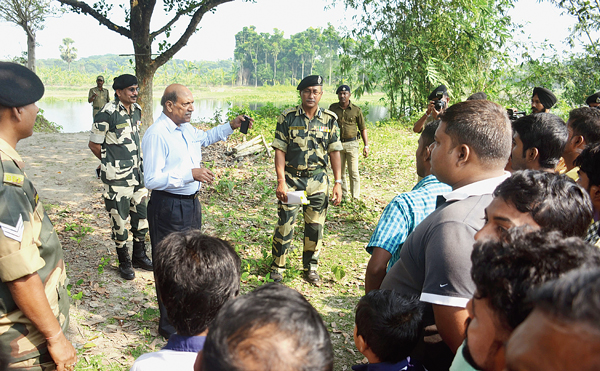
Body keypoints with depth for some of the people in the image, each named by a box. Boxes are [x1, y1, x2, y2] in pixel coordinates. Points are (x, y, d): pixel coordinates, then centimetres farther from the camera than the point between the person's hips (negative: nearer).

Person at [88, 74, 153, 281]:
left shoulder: (136, 110, 7)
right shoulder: (107, 114, -16)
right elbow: (93, 144, -7)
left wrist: (136, 162, 16)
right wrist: (112, 162, 2)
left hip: (136, 172, 7)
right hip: (117, 177, -7)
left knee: (141, 214, 14)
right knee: (119, 218, 4)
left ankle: (139, 256, 31)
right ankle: (124, 262, 20)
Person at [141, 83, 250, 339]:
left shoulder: (186, 129, 6)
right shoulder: (157, 135, -21)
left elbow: (205, 137, 29)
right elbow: (152, 180, -26)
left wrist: (231, 126, 17)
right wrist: (190, 174, -31)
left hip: (190, 203, 10)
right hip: (168, 209, -10)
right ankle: (169, 325, 18)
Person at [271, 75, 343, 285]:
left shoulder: (329, 120, 3)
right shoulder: (287, 118, -2)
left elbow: (334, 152, 5)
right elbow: (280, 151, -5)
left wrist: (338, 182, 0)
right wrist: (281, 181, -13)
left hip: (318, 180, 2)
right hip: (291, 178, -2)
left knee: (315, 226, 8)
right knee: (285, 224, -3)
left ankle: (310, 268, 25)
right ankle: (277, 267, 13)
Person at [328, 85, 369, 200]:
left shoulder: (356, 109, 0)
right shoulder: (333, 108, 4)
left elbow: (363, 128, 5)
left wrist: (366, 145, -1)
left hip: (351, 144, -2)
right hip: (337, 144, 2)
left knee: (354, 172, -4)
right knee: (340, 172, 10)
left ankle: (356, 198, 1)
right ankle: (342, 195, 22)